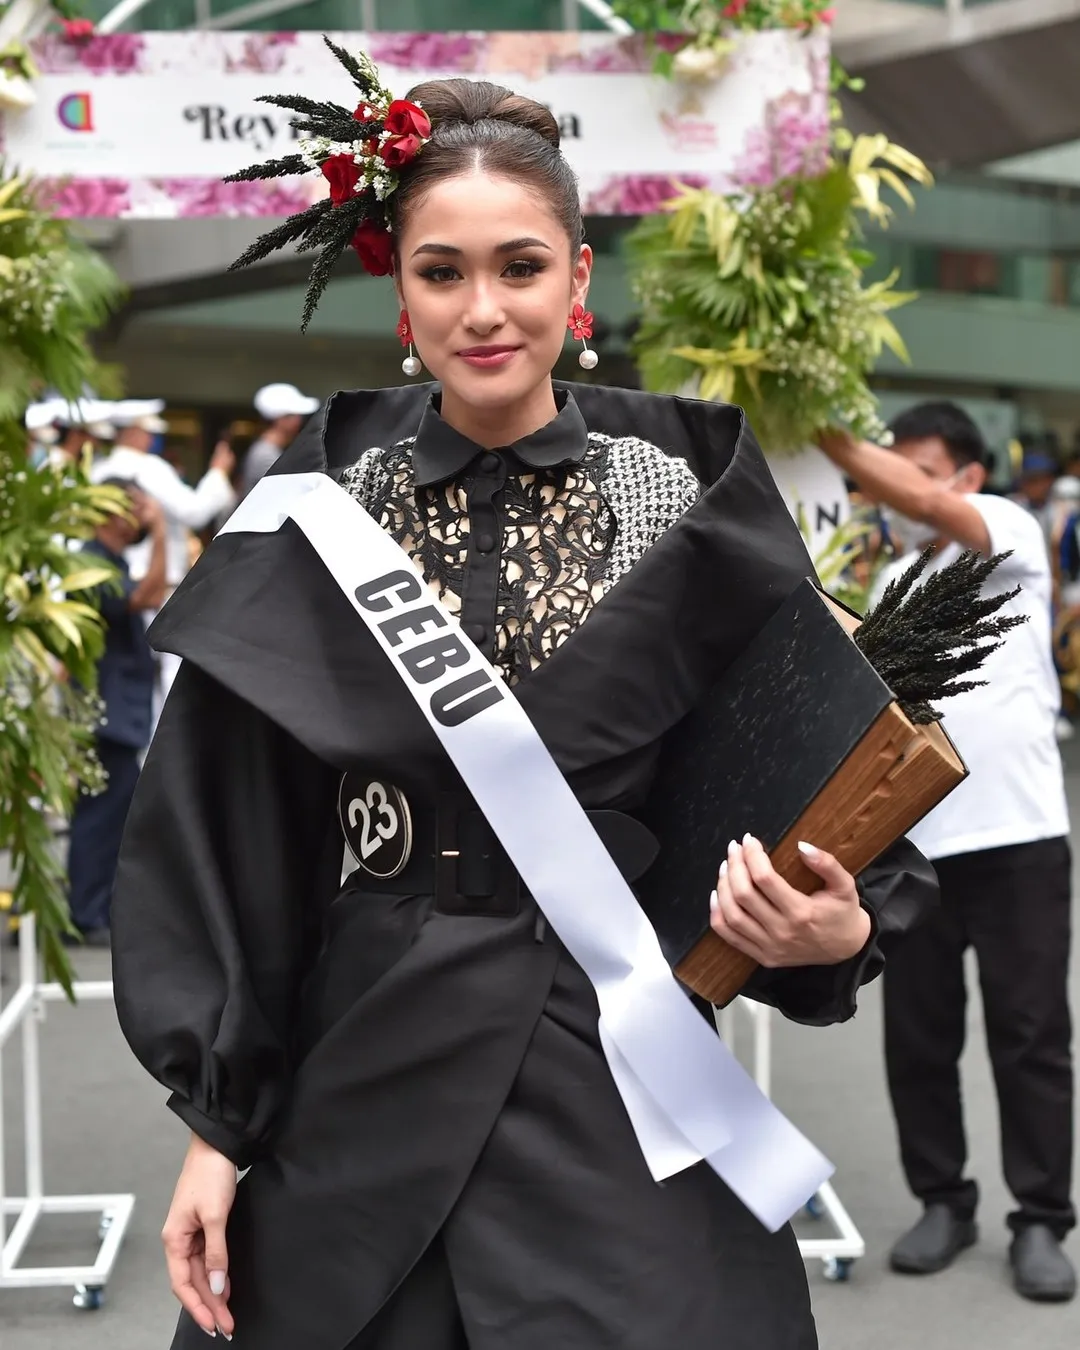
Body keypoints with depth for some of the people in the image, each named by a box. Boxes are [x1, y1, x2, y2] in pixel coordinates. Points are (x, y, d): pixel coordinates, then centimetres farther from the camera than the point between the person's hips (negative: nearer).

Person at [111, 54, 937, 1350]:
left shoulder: (691, 500, -4)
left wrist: (840, 931, -18)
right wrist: (215, 1122, -1)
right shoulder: (320, 507, -1)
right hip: (365, 1087, 1)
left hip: (618, 1083, -1)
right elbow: (224, 843, 1)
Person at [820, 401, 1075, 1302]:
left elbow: (926, 504, -22)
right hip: (911, 842, 6)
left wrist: (828, 434, -24)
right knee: (918, 1036, 9)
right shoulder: (892, 586, 16)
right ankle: (943, 1202, 23)